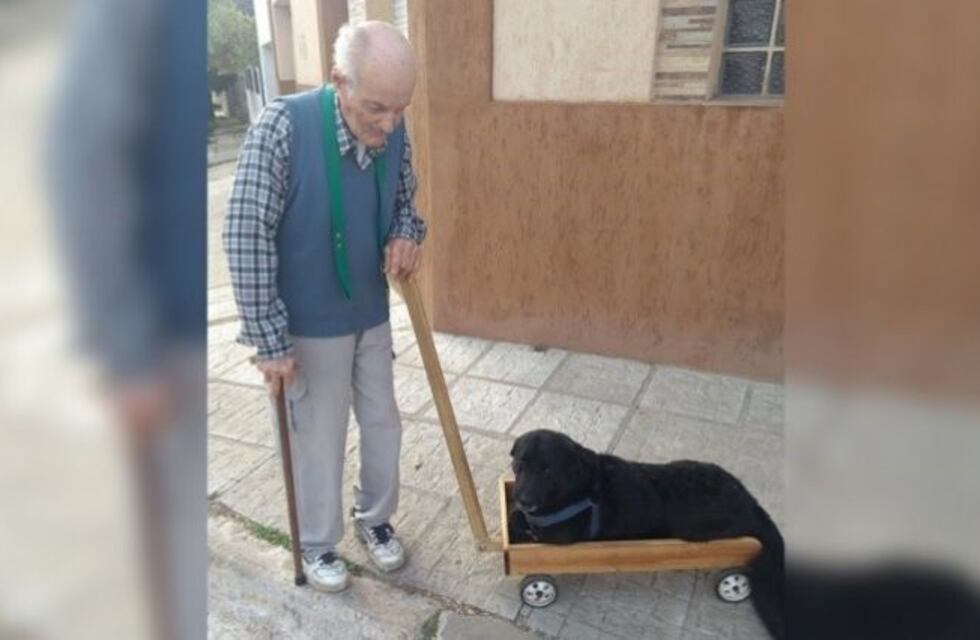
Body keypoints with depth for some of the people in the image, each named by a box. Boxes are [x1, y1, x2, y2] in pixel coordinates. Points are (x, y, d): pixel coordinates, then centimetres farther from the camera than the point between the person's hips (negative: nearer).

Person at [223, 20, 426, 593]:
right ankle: (319, 543, 36)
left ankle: (375, 518, 43)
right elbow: (246, 236, -20)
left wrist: (407, 235, -14)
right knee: (320, 438, 11)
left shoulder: (395, 133, -8)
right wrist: (269, 337, -19)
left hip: (373, 314, 5)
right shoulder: (282, 127, -23)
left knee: (383, 421, 17)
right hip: (310, 324, -5)